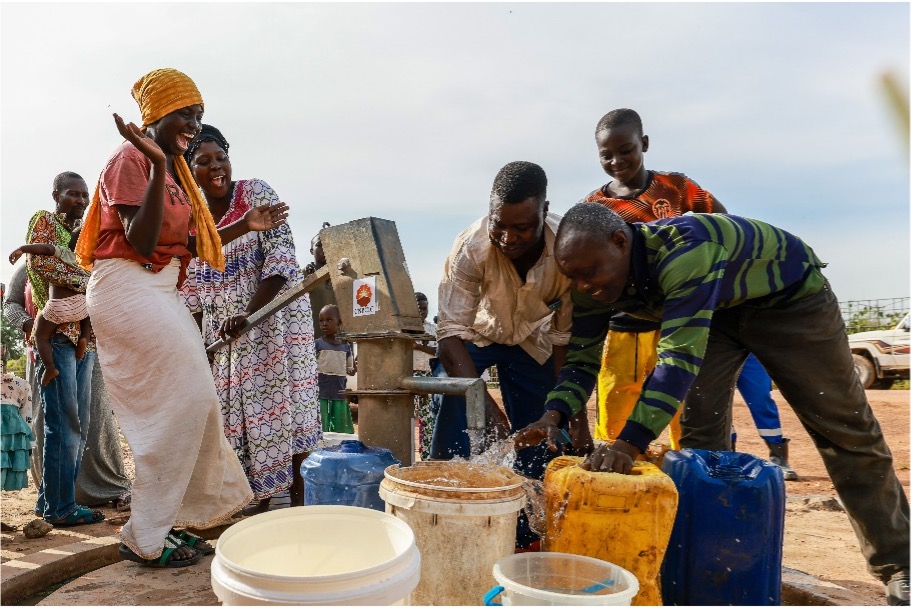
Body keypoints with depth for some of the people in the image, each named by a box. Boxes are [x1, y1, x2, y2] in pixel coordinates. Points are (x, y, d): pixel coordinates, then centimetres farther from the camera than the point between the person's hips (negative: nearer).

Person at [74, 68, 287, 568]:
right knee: (180, 403, -11)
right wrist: (158, 167, -27)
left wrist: (245, 226, 9)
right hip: (127, 287, -9)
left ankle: (166, 522, 21)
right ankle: (145, 538, 2)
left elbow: (183, 245, 13)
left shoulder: (175, 169, 15)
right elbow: (141, 241, -21)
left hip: (161, 291, 9)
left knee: (189, 404, 9)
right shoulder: (130, 160, -10)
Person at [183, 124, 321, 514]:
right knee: (237, 410, 5)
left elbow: (281, 256, -16)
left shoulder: (256, 193, -7)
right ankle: (262, 497, 17)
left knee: (282, 405, -5)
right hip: (222, 328, 5)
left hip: (275, 313, -4)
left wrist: (248, 314, -22)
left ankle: (296, 495, 6)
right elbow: (192, 289, 9)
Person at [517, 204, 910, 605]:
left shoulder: (683, 248, -42)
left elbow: (680, 357, -48)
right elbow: (583, 357, -13)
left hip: (789, 296, -5)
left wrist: (628, 443, -55)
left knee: (844, 429, 3)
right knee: (700, 429, -7)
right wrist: (554, 414, -33)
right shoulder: (595, 285, -19)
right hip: (714, 312, 6)